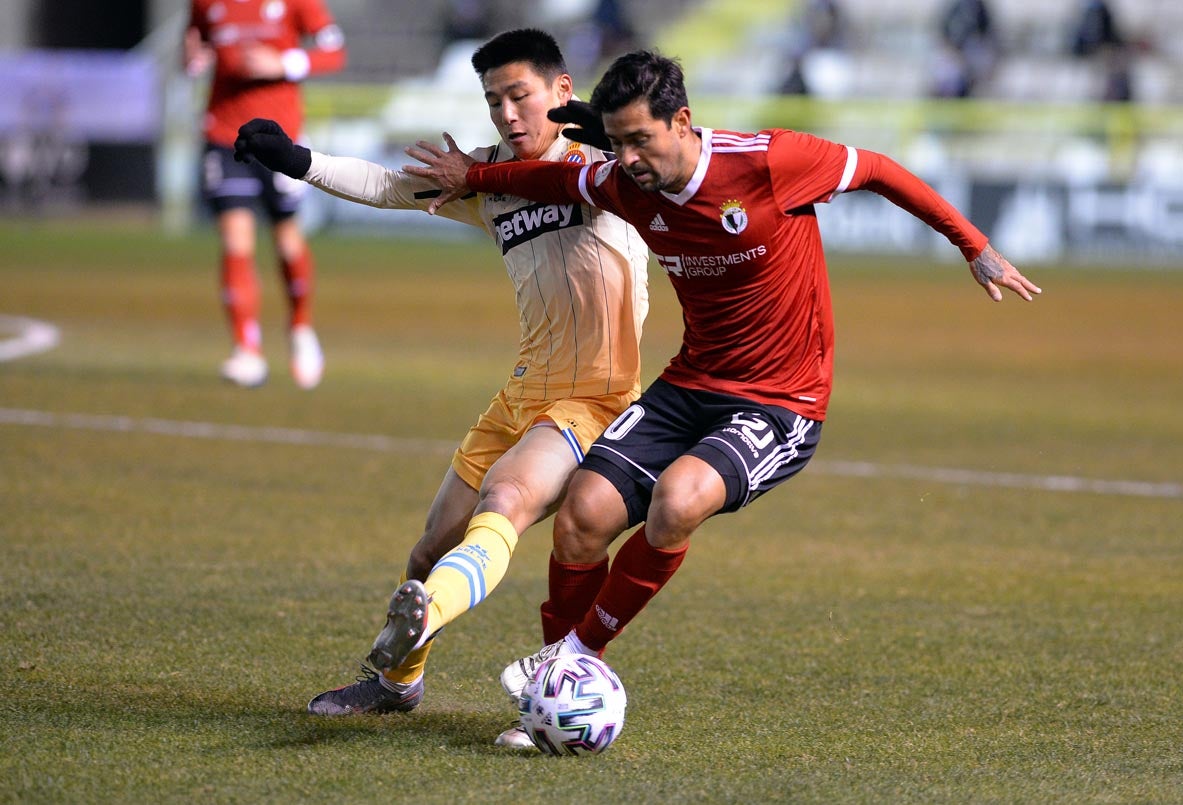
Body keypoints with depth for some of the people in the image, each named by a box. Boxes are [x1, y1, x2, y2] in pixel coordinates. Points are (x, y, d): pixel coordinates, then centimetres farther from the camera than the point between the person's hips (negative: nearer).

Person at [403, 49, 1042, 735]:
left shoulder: (767, 162, -19)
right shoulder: (628, 187, -3)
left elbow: (875, 170, -4)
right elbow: (560, 180, 21)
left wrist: (977, 249, 0)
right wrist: (474, 177, 25)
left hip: (781, 404, -5)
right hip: (689, 387, 5)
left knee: (677, 499, -32)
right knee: (582, 517, -13)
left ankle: (580, 650, -9)